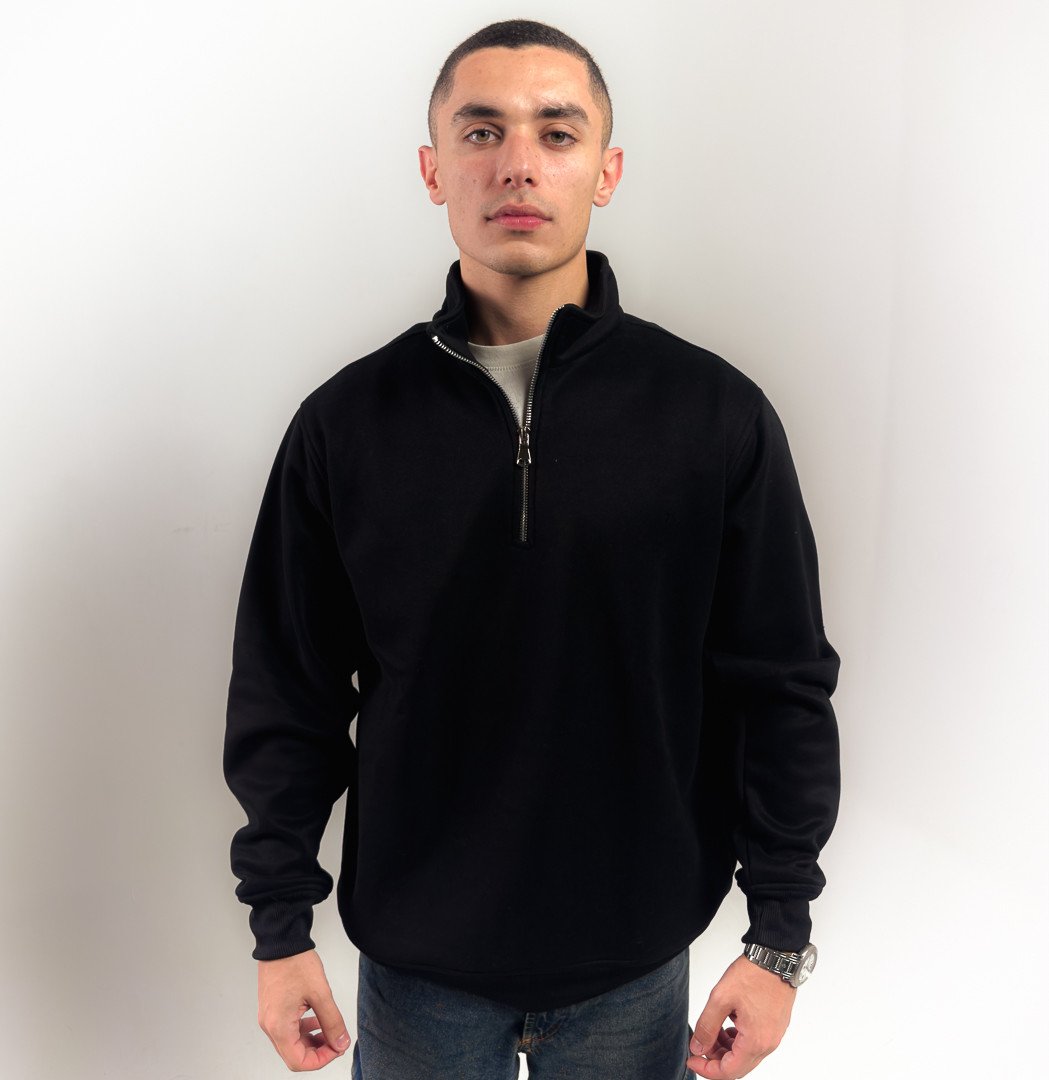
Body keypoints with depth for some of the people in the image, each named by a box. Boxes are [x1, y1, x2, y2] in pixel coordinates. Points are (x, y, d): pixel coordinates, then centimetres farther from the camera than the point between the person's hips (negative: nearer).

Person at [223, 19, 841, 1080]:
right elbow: (287, 697, -1)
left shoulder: (717, 414, -10)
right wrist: (280, 929, 0)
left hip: (634, 961, 0)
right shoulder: (346, 423, -7)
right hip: (414, 961, 1)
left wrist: (778, 936, -3)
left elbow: (782, 690, -5)